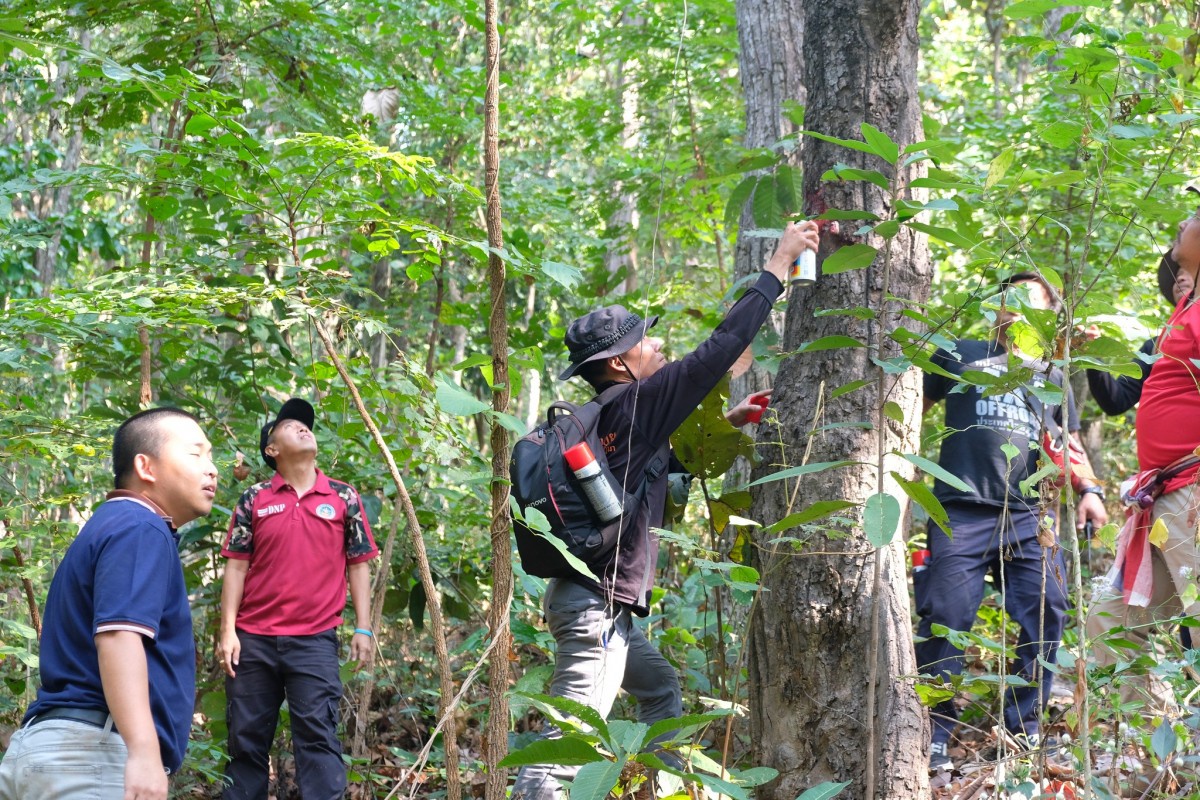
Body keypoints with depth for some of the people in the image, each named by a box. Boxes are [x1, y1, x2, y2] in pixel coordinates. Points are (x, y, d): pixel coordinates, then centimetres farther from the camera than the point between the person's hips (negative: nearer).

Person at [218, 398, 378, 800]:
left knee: (318, 737, -6)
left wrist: (363, 629, 2)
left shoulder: (344, 498, 7)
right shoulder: (254, 500, 6)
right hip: (253, 639, 1)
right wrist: (228, 631, -2)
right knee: (246, 738, 6)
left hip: (315, 640, -1)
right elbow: (236, 567, 5)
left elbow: (358, 565, 9)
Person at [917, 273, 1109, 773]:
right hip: (962, 510, -3)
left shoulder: (1052, 378, 24)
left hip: (1031, 517, 3)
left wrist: (1089, 490, 9)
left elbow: (1071, 448, 26)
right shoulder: (961, 355, 16)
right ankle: (934, 735, -3)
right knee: (946, 618, -10)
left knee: (1043, 615, -6)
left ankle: (1024, 729, 5)